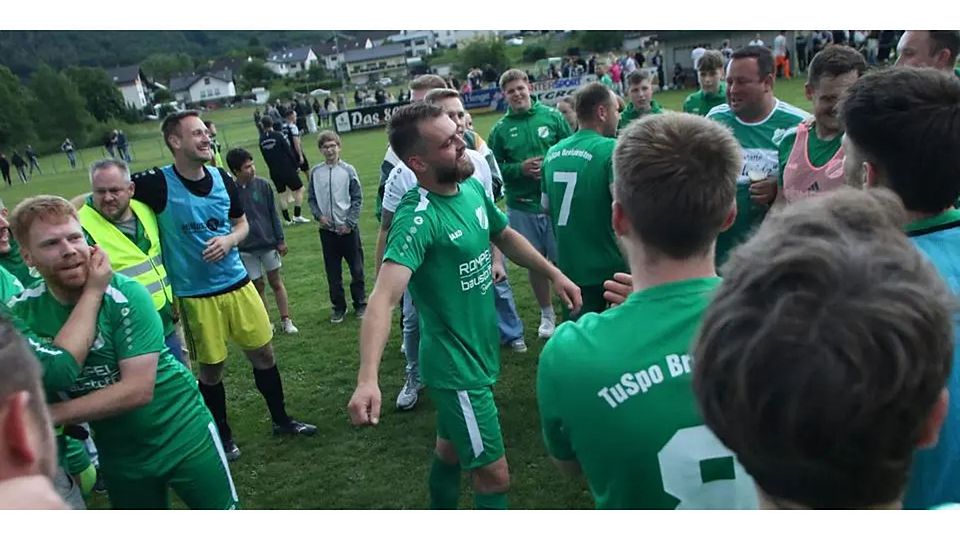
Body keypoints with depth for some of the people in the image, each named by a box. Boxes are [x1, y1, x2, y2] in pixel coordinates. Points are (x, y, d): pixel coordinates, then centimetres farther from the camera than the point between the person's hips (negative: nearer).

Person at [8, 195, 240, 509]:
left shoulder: (125, 295, -22)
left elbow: (138, 390, -26)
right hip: (118, 455, 4)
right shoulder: (20, 312, -10)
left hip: (183, 435, -3)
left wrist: (50, 415, -26)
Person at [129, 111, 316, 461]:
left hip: (237, 283, 4)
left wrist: (228, 240, -8)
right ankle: (223, 436, 31)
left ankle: (281, 420, 32)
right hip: (195, 296, -4)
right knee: (211, 369, 9)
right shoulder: (159, 184, -14)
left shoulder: (222, 179, 1)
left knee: (263, 353, 12)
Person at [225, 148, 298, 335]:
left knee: (276, 282, 8)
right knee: (257, 286, 9)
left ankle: (286, 321, 15)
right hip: (246, 249, -1)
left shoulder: (262, 185, -6)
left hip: (268, 243, 1)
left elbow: (273, 213, 1)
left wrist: (280, 240, 1)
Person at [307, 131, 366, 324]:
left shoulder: (348, 170, -6)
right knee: (333, 272, 9)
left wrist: (349, 223, -10)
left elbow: (357, 198, -4)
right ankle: (339, 306, 22)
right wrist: (319, 216, -7)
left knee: (356, 268, 6)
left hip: (348, 228, -2)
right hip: (327, 229, 2)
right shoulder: (315, 172, 1)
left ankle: (360, 303, 22)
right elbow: (311, 198, 9)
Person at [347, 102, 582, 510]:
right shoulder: (418, 218, -27)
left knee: (452, 444, 27)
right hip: (455, 365, -8)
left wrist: (555, 274, 15)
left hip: (481, 351, 8)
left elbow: (506, 236, 18)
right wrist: (368, 379, -52)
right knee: (494, 475, 1)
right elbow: (384, 296, -40)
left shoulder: (471, 188, -2)